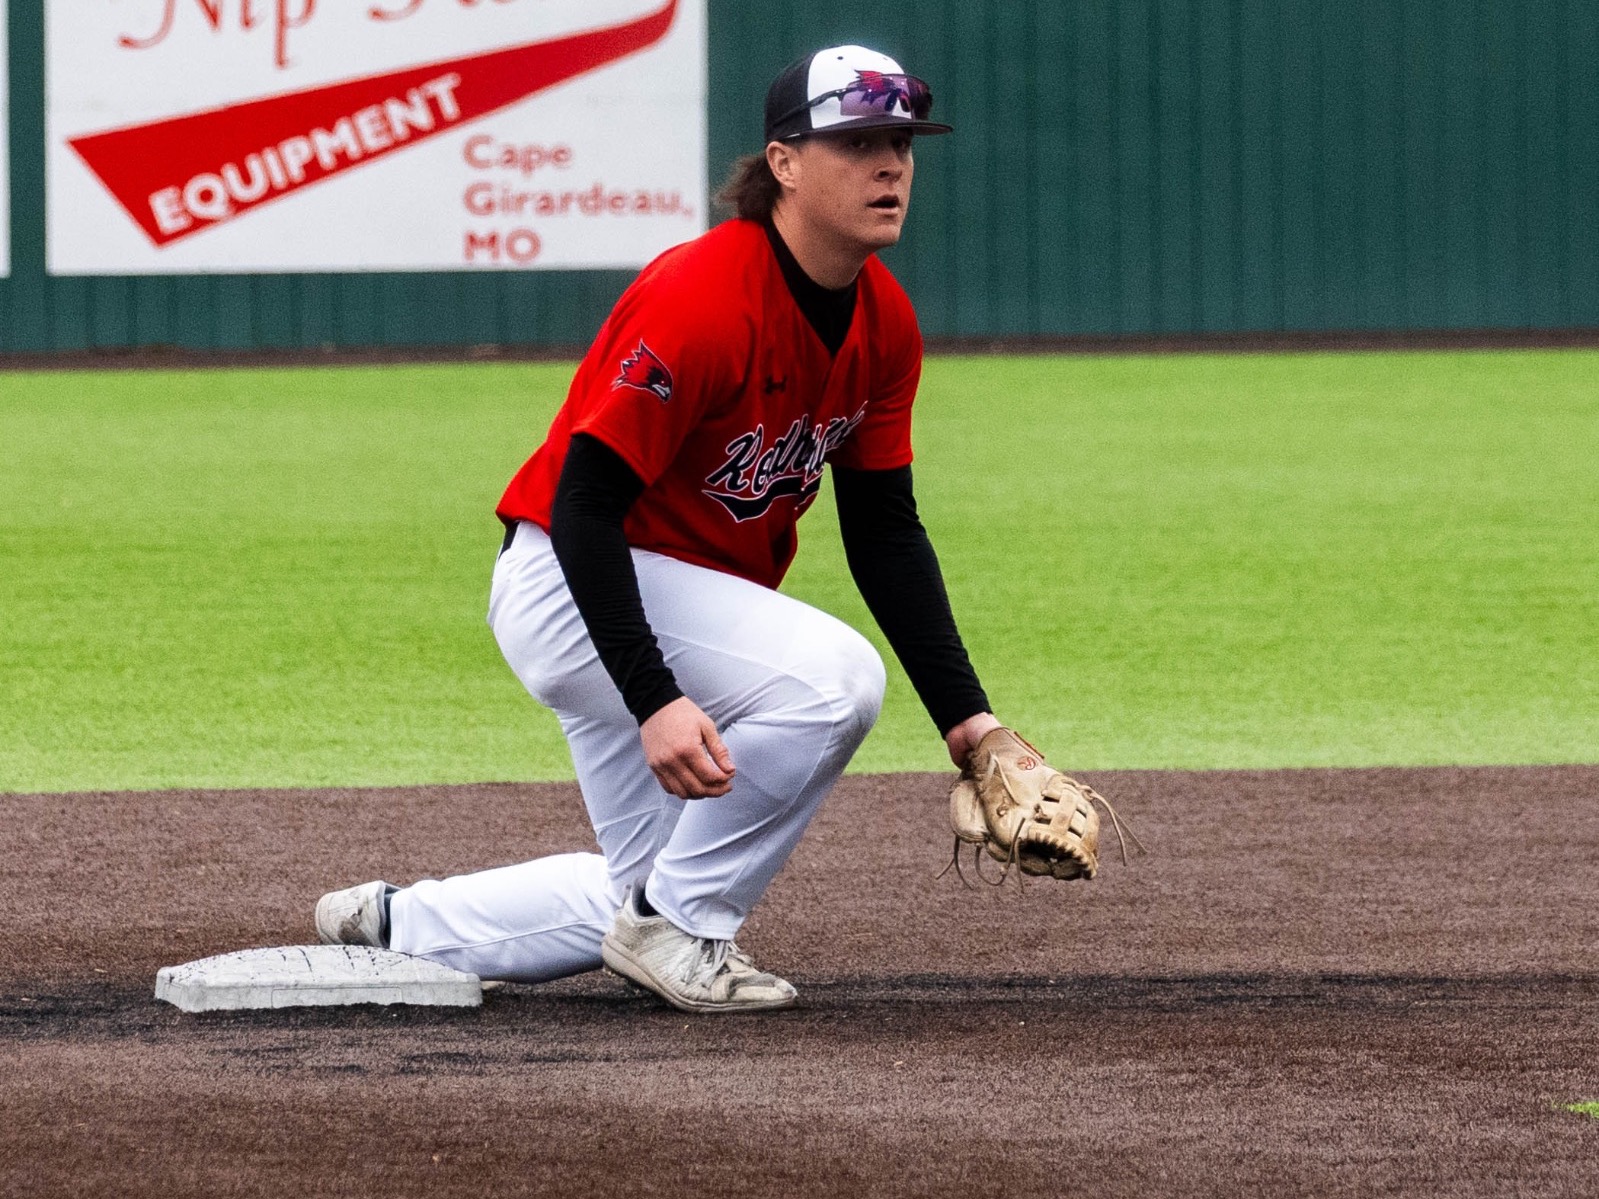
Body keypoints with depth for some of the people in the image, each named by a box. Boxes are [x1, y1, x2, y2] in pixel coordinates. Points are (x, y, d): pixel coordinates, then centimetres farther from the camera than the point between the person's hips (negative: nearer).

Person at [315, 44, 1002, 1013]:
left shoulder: (885, 323, -3)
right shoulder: (700, 301, -29)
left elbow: (886, 532, 5)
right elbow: (583, 505, -29)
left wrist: (967, 716, -3)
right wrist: (655, 701, -38)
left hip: (702, 598, 9)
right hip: (570, 582, -9)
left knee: (646, 900, 16)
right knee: (833, 677, -29)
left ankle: (393, 927, 33)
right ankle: (677, 929, -13)